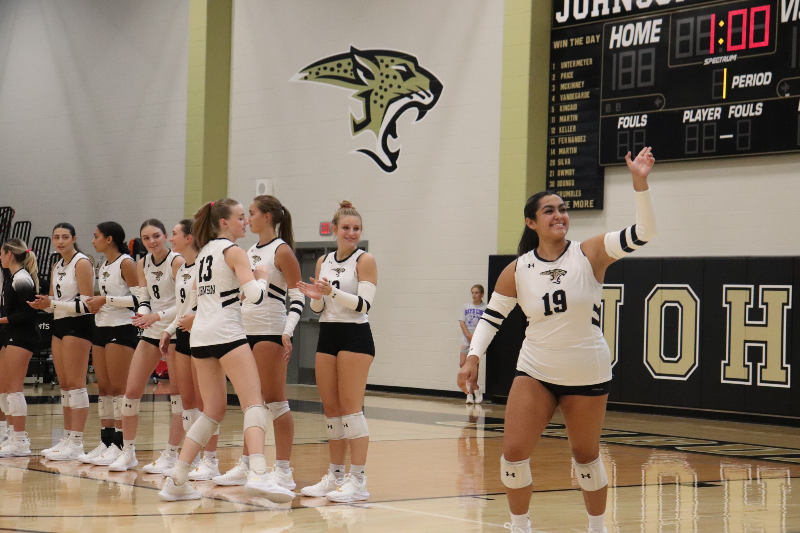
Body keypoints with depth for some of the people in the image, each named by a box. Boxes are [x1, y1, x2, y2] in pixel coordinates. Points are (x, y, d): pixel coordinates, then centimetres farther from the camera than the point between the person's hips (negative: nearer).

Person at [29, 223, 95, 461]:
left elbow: (86, 303, -16)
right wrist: (43, 304, 0)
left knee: (75, 384, -9)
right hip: (59, 325, 9)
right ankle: (67, 439, 15)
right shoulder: (57, 267, 17)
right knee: (64, 385, 10)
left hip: (77, 325, -9)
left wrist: (52, 303, -19)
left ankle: (76, 443, -9)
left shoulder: (81, 263, -9)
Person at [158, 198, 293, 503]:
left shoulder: (204, 251, 19)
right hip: (226, 332, -8)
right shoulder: (233, 251, -4)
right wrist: (262, 278, 6)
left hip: (200, 335, 8)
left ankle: (177, 480, 9)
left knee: (213, 410, 14)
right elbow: (255, 294, -15)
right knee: (254, 403, -13)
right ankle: (258, 474, -31)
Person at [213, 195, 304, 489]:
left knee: (275, 401, -6)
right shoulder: (250, 252, 15)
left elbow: (297, 297, -11)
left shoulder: (282, 251, -7)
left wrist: (288, 332, -22)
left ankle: (284, 470, -3)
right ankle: (246, 465, 18)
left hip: (270, 333, -8)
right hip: (246, 332, 8)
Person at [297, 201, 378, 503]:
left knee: (350, 408, -10)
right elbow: (318, 308, 16)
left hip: (355, 336, -6)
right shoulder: (323, 262, 12)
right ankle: (335, 476, 16)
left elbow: (364, 304, -15)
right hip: (327, 334, 6)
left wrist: (332, 291, -27)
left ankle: (358, 481, -8)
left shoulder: (364, 261, -5)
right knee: (330, 409, 8)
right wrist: (314, 296, -6)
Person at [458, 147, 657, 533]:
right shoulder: (517, 271, -4)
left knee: (586, 456, 11)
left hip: (587, 375, -1)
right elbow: (492, 316, 4)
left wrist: (640, 184, -31)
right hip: (535, 372, 1)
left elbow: (642, 233, -20)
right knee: (513, 452, -8)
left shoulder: (590, 254, -10)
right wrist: (473, 358, -8)